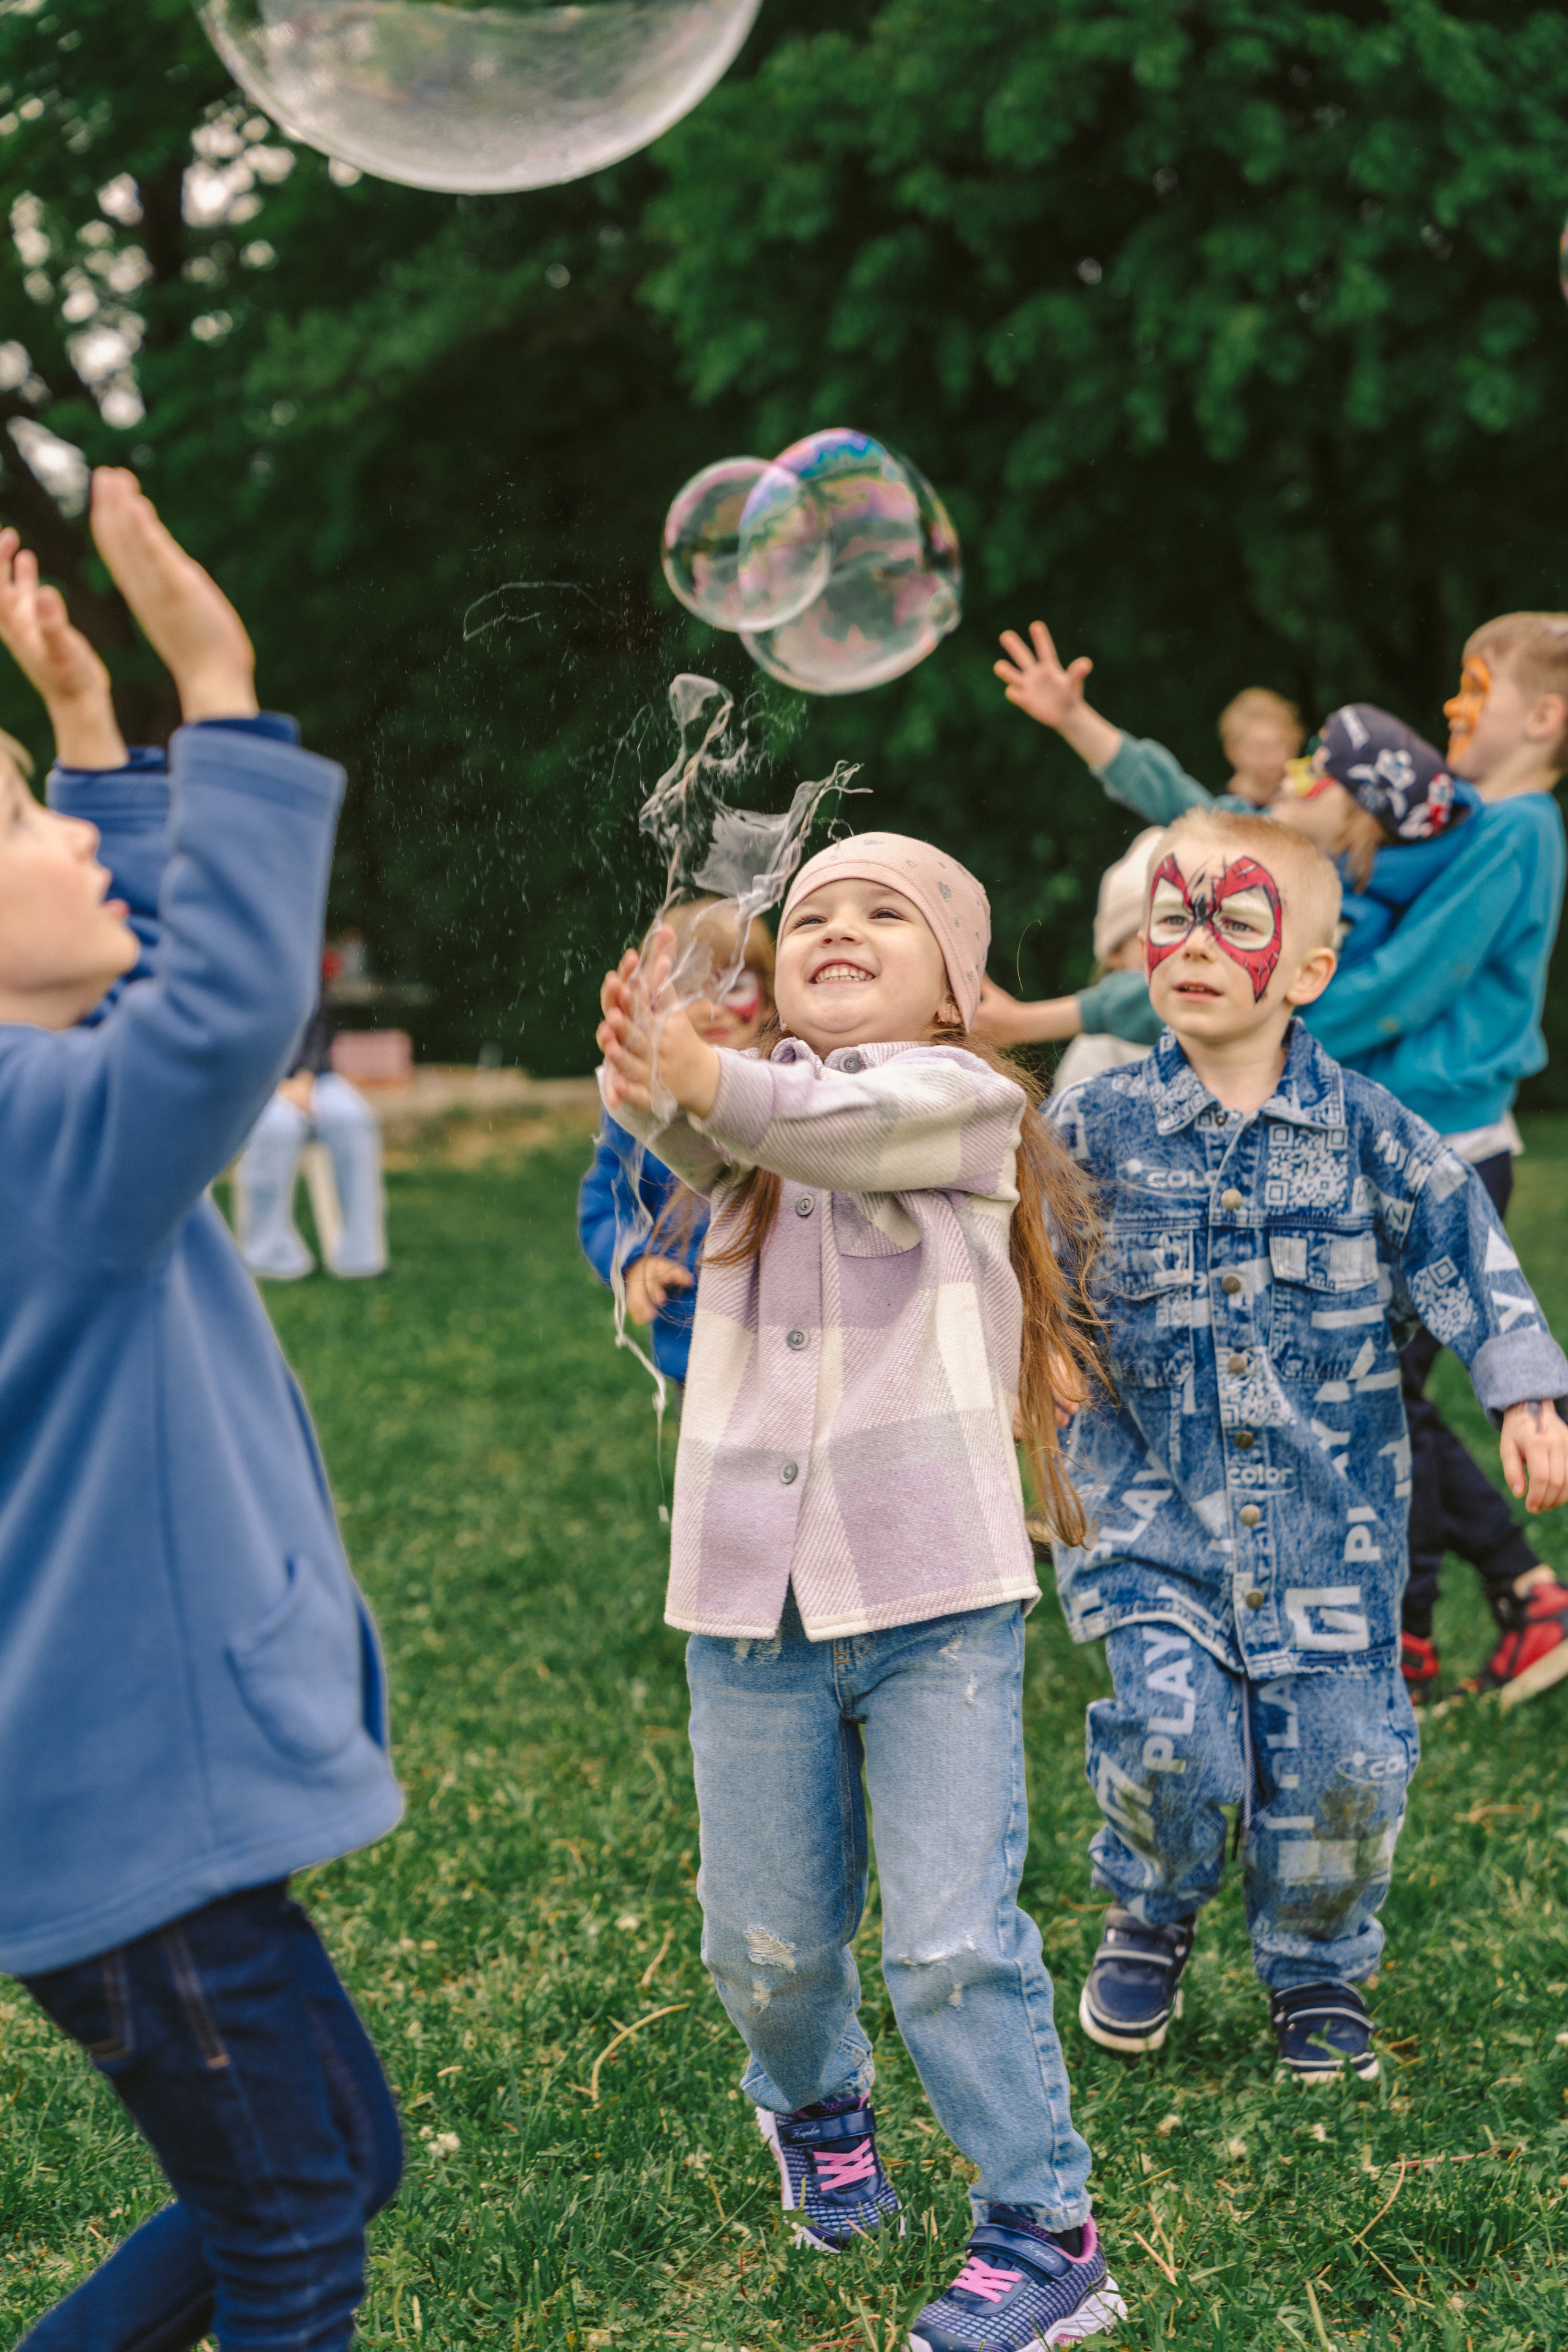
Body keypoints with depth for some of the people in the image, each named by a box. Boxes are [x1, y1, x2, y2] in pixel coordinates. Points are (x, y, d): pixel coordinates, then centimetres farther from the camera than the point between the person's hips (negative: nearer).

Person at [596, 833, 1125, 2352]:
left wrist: (697, 1075, -45)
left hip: (934, 1596, -4)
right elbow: (690, 1130, -18)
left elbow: (842, 1126, -26)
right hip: (751, 1597, 4)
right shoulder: (748, 1096, 7)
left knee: (954, 1940, -5)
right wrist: (645, 1076, -42)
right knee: (766, 1939, 15)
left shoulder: (965, 1101, -3)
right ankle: (815, 2109, 45)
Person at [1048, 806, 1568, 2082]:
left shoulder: (1367, 1135, -2)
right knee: (1168, 1727, -16)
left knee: (1344, 1754, 0)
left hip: (1330, 1510, 1)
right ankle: (1151, 1922, 15)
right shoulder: (1101, 1127, -1)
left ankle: (1317, 1971, 27)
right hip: (1155, 1504, -1)